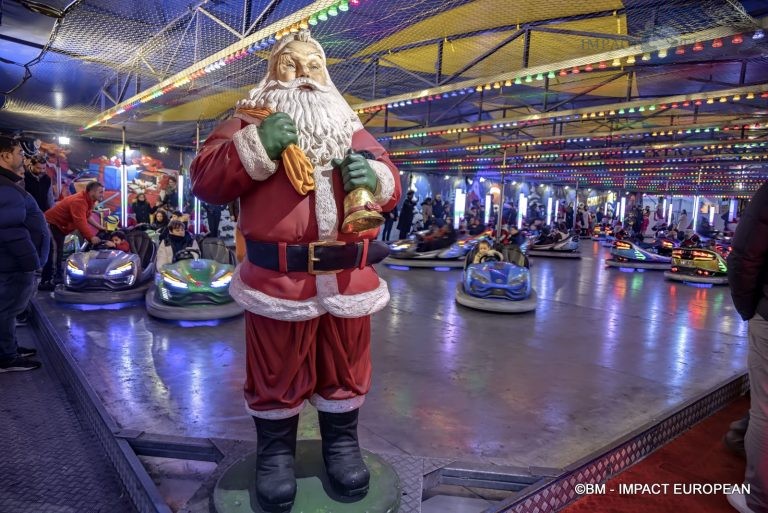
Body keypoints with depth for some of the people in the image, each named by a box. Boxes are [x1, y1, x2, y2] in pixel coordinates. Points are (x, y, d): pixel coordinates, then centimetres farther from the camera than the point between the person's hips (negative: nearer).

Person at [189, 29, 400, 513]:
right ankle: (276, 451, 33)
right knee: (277, 374, 10)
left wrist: (374, 176, -9)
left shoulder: (352, 130, 18)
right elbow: (205, 181, -3)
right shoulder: (249, 122, 8)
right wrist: (256, 145, -17)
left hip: (349, 277, 3)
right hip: (277, 277, -3)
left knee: (346, 369, 16)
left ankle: (343, 444, 38)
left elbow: (391, 187, 14)